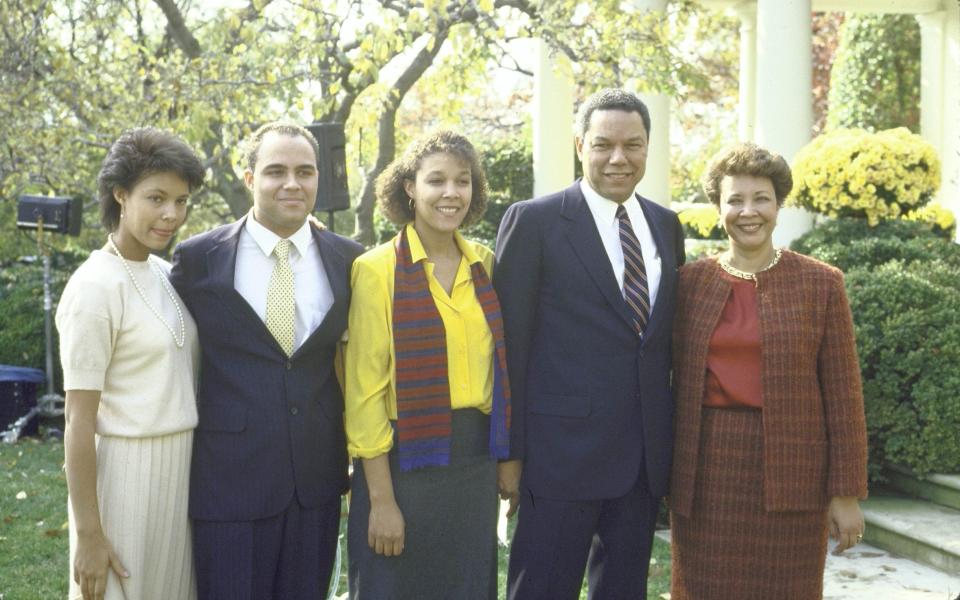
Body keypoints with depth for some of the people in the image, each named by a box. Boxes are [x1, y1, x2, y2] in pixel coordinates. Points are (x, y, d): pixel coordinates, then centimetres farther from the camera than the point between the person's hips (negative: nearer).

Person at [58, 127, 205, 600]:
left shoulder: (166, 274, 6)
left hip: (179, 472, 7)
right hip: (124, 473, -7)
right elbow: (79, 423, -15)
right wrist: (88, 536, -14)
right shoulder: (94, 288, -15)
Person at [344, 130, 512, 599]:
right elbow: (365, 391, -10)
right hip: (406, 460, -5)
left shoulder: (484, 264, 7)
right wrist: (380, 499, -13)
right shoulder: (377, 270, -8)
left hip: (476, 462, 5)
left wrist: (505, 456, 7)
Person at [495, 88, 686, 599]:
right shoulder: (533, 222, -6)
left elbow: (670, 336, 14)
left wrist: (675, 441, 11)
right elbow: (511, 344, -6)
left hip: (646, 455, 5)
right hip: (563, 450, -5)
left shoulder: (666, 226, 11)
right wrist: (511, 451, -8)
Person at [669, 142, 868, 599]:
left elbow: (843, 395, -1)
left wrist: (847, 494, -3)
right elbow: (672, 379, 9)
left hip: (789, 472, -1)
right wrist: (665, 475, 7)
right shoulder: (690, 282, 5)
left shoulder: (821, 284, 0)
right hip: (708, 474, 2)